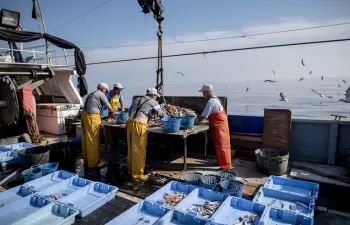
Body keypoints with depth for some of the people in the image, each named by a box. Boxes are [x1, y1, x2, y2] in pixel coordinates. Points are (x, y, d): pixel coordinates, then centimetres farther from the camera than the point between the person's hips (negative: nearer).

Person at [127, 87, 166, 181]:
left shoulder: (137, 100, 22)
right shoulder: (153, 103, 6)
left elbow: (129, 111, 19)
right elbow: (161, 115, 13)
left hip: (130, 123, 7)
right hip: (139, 126, -7)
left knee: (131, 149, 17)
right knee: (139, 151, 2)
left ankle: (130, 171, 30)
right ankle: (137, 175, 10)